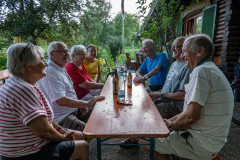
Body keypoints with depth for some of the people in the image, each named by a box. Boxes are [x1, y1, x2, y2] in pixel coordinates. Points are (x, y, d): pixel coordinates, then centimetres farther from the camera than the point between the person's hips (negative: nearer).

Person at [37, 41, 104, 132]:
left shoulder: (62, 70, 14)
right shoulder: (50, 73, -19)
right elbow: (61, 101, -27)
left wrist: (82, 106, 8)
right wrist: (87, 103, -22)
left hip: (73, 110, 10)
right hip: (61, 117, -10)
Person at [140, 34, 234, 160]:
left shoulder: (201, 71, -22)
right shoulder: (212, 70, 12)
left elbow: (191, 117, -26)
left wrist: (171, 126, -7)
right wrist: (171, 120, 7)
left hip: (202, 145, -10)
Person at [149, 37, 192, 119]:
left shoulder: (187, 67, -17)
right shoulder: (174, 64, 15)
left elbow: (183, 95, -22)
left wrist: (161, 94, -15)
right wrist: (156, 93, 7)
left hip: (175, 105, -9)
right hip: (163, 99, 9)